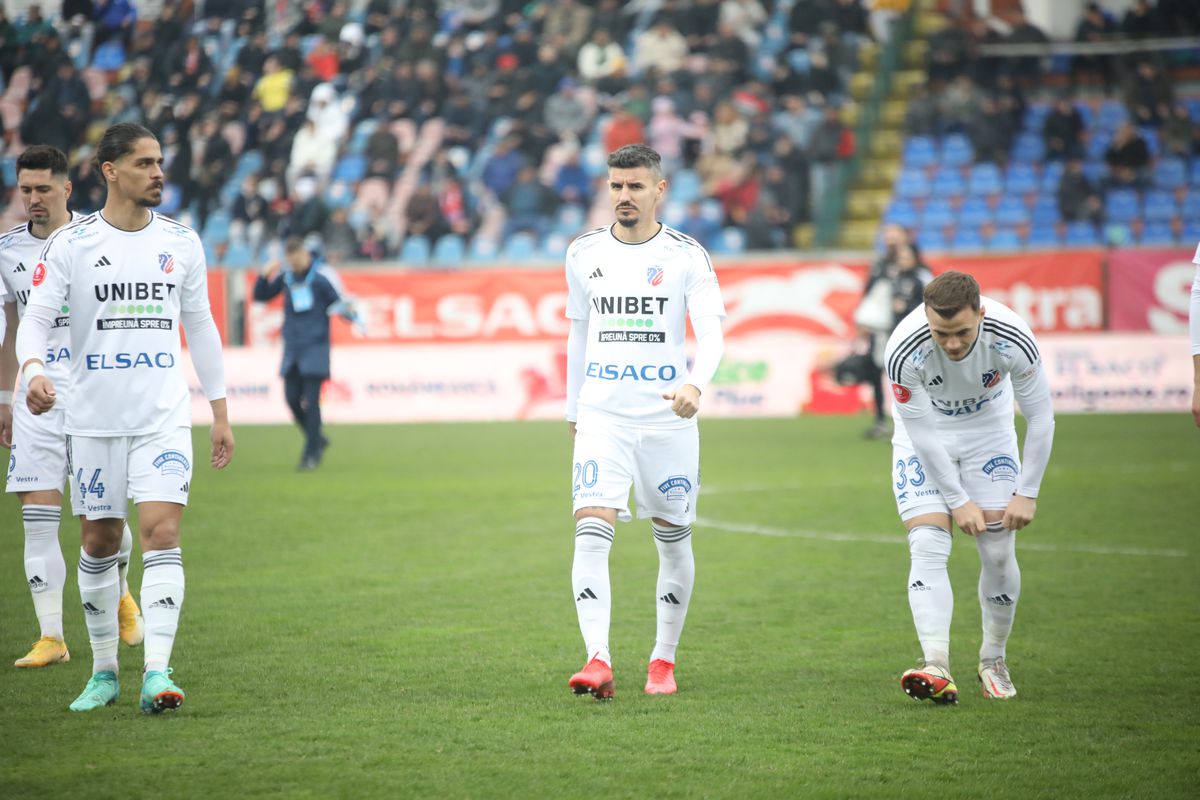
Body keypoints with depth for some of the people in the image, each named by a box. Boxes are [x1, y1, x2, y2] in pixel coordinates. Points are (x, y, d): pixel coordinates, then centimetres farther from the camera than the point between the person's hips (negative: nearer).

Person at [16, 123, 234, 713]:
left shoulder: (181, 242, 7)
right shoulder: (70, 243, -2)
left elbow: (201, 328, 14)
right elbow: (36, 318, -5)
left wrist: (220, 413, 13)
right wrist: (34, 368, -27)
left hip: (164, 416, 1)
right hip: (94, 417, -1)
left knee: (161, 533, -14)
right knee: (99, 542, 7)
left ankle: (156, 675, -18)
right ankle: (104, 673, 21)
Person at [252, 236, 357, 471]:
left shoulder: (323, 275, -7)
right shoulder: (286, 276, 8)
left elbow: (339, 303, -5)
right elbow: (261, 296, 16)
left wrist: (351, 315, -26)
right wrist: (264, 276, -2)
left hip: (315, 348, -5)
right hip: (292, 349, 5)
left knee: (311, 401, -9)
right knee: (292, 399, 4)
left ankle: (311, 454, -3)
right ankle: (317, 439, 24)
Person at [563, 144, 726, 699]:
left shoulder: (685, 256, -3)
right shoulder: (584, 254, 7)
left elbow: (711, 333, -13)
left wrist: (695, 384, -32)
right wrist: (573, 409, 21)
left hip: (668, 420, -1)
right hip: (602, 417, 1)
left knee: (673, 541, 8)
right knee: (591, 533, -16)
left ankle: (663, 662, 23)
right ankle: (598, 662, -23)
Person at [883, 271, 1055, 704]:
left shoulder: (1012, 339, -30)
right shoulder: (904, 350, -34)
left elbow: (1040, 417, -15)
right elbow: (922, 432, -21)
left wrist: (1027, 493, -13)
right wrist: (959, 501, -17)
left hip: (989, 431, 1)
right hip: (925, 438, -1)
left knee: (999, 552, -6)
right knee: (927, 549, -17)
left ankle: (993, 660, 14)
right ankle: (936, 668, -27)